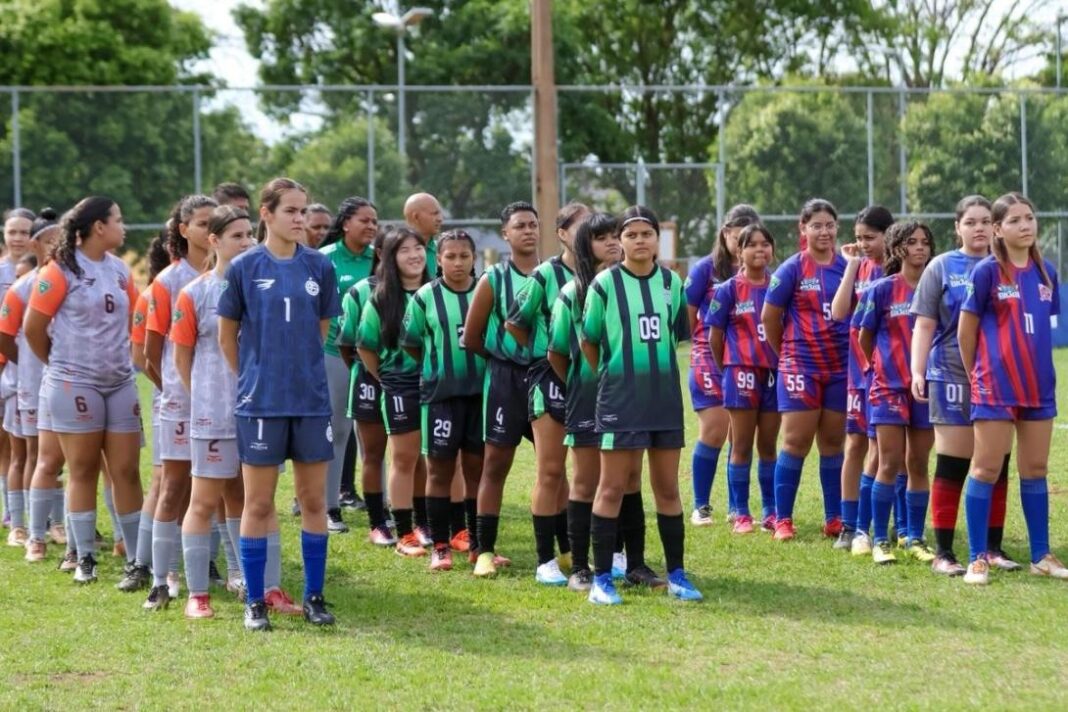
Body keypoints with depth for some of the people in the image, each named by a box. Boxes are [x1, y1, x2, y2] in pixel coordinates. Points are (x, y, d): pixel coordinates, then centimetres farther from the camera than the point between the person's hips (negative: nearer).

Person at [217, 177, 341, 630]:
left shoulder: (319, 267, 4)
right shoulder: (244, 267, -3)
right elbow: (227, 337, 5)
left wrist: (301, 369, 11)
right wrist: (253, 379, 8)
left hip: (312, 400, 3)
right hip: (261, 402, -3)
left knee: (313, 500, 7)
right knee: (258, 504, 3)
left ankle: (314, 597, 16)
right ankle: (255, 602, 10)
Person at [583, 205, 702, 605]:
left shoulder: (672, 282, 5)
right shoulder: (606, 283, -6)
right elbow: (588, 342, 0)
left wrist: (654, 367, 10)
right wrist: (612, 376, 7)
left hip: (665, 396, 4)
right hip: (619, 399, -4)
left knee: (668, 489, 9)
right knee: (612, 487, -1)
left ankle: (676, 575, 17)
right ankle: (602, 579, 4)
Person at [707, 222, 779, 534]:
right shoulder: (728, 290, -3)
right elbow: (715, 336, 2)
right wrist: (727, 369, 4)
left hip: (774, 372, 2)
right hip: (742, 373, -2)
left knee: (768, 445, 9)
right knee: (742, 446, 3)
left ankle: (770, 511, 16)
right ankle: (740, 514, 7)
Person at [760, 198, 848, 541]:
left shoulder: (848, 268, 5)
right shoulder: (792, 269, -5)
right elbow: (769, 317, 0)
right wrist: (788, 353, 8)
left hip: (841, 368, 3)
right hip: (801, 368, -3)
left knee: (833, 442, 9)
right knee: (796, 442, -3)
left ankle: (834, 519, 15)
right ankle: (782, 519, 3)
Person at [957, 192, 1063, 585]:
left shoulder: (1046, 272, 5)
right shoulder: (987, 271, -10)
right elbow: (965, 331, -4)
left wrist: (1038, 369, 11)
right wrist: (977, 375, 3)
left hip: (1039, 387, 5)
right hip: (996, 388, -5)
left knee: (1035, 471, 11)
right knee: (986, 470, -1)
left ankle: (1041, 556, 19)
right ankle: (978, 558, 4)